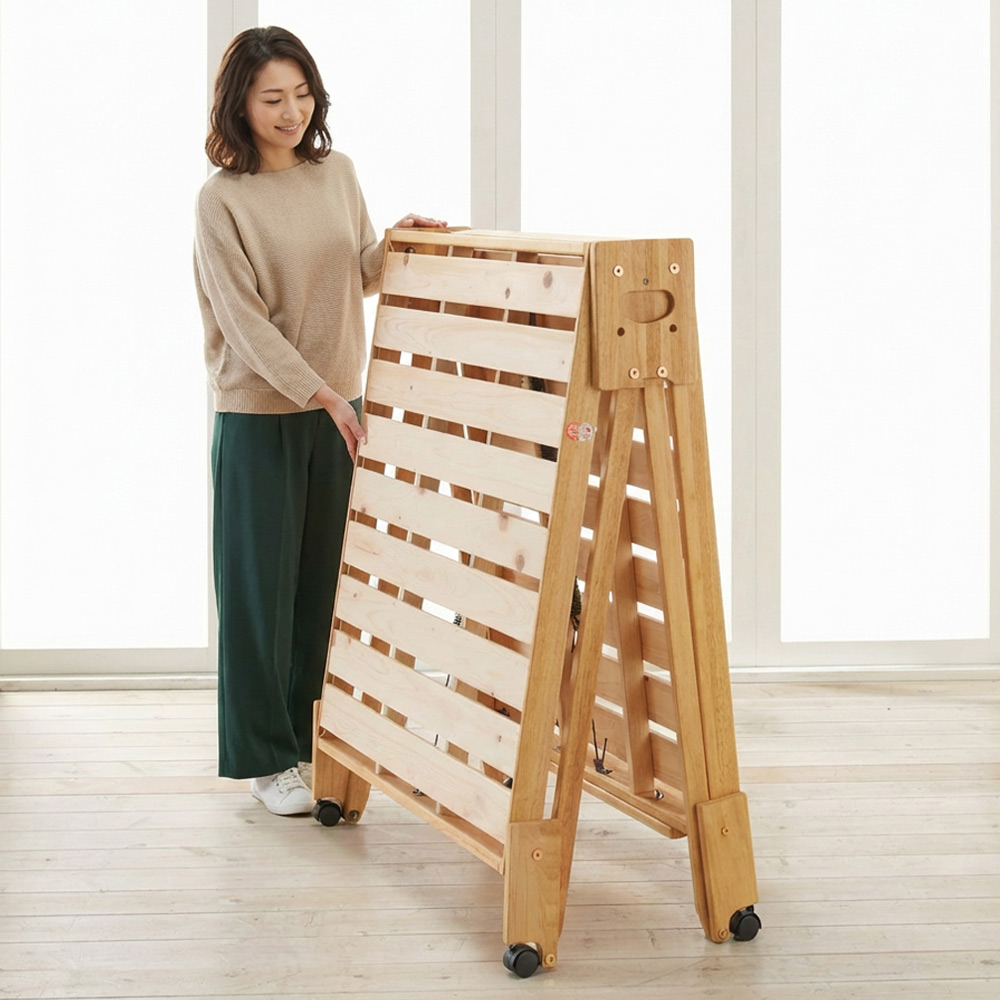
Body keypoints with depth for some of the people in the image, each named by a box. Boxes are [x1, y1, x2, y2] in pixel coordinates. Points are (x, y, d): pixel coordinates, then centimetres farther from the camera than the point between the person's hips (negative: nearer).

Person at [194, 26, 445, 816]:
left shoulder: (336, 173, 5)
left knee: (328, 578, 11)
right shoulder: (222, 200, -11)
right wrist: (321, 395, -20)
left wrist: (400, 241, -6)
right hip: (260, 415, -5)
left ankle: (318, 738, 24)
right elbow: (244, 318, -15)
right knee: (262, 583, 2)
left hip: (338, 406, 5)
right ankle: (266, 756, 13)